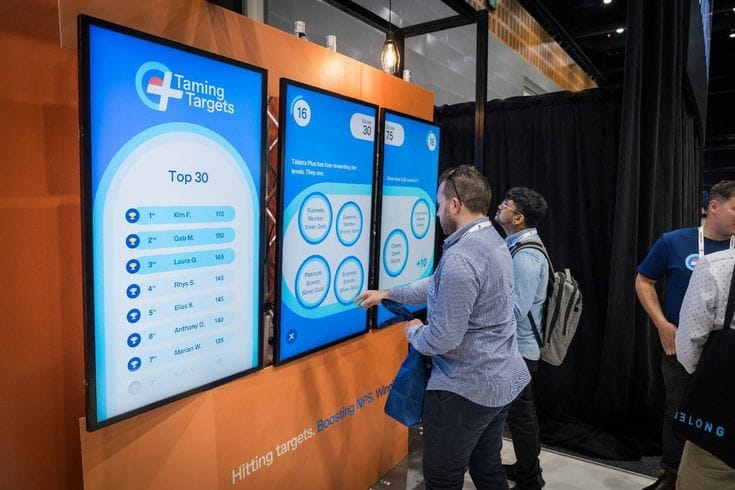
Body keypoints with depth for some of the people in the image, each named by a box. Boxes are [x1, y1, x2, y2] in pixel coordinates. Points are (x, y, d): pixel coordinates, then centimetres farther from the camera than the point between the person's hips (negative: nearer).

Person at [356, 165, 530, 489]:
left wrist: (414, 331, -3)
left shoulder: (460, 258, -27)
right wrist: (387, 294, 20)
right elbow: (438, 286, 17)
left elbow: (442, 339, -25)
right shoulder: (492, 241, 6)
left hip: (465, 389, -9)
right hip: (502, 380, 9)